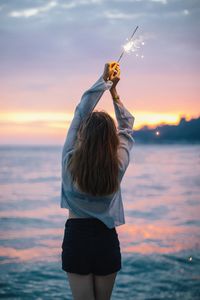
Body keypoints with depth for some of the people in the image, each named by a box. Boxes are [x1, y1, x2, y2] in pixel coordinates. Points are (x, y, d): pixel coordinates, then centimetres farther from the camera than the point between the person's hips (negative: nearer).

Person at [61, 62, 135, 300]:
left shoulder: (70, 162, -15)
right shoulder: (118, 166, -12)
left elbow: (80, 113, -5)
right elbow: (126, 129, 6)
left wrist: (104, 80, 3)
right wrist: (114, 92, 11)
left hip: (76, 238, -1)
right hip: (106, 239, 1)